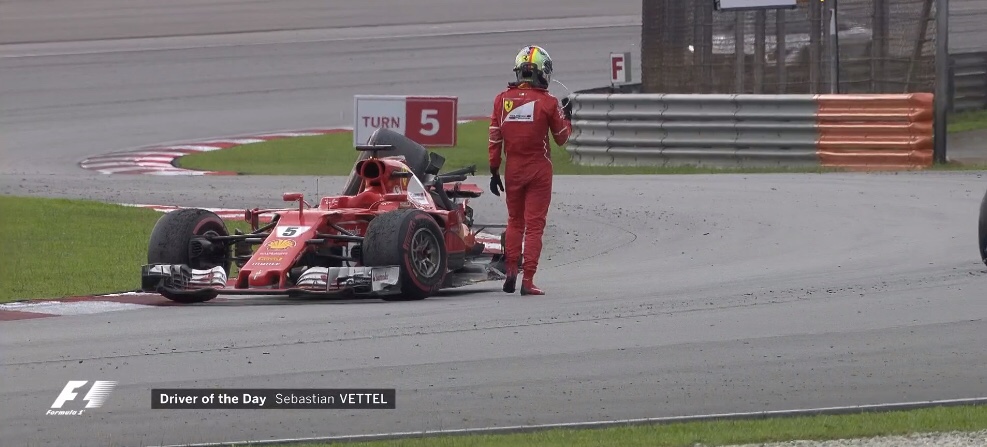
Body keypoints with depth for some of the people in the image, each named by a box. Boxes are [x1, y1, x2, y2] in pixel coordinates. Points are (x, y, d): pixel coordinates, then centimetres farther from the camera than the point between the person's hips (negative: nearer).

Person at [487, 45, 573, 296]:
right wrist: (566, 117, 19)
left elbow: (495, 138, 2)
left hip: (513, 169, 3)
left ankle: (510, 271, 7)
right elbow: (561, 138, 1)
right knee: (534, 224, 1)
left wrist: (494, 171, 10)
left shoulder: (502, 100, -1)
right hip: (539, 169, -3)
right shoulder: (548, 102, -9)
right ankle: (527, 281, -3)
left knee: (514, 221, 19)